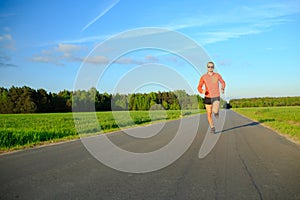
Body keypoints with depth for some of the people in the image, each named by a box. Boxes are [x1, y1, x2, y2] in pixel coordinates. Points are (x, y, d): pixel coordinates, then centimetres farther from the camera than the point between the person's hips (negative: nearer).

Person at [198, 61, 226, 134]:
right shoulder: (203, 77, 0)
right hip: (208, 97, 1)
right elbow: (199, 87, 0)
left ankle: (216, 111, 15)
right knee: (209, 114, 3)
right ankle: (212, 127, 22)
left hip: (216, 97, -1)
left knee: (215, 111, -24)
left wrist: (223, 88, -3)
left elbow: (223, 82, 18)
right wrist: (202, 91, -23)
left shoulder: (217, 75, 2)